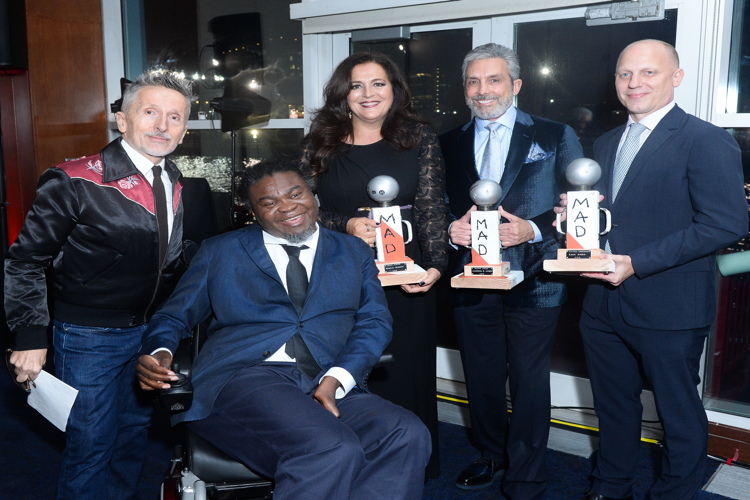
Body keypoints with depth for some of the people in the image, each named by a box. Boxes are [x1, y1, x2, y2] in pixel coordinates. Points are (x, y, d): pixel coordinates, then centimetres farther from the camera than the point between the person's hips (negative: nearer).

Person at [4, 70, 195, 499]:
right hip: (90, 336, -6)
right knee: (91, 445, 4)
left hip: (153, 331, 6)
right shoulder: (75, 182, -17)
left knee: (134, 433, 21)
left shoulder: (176, 184, 3)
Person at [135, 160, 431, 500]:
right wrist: (160, 353, -7)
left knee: (408, 437, -28)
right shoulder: (220, 251, 19)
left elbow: (374, 321, 8)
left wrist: (334, 380, -10)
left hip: (332, 387, 3)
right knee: (333, 450, -33)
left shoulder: (354, 252, 20)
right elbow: (176, 315, 18)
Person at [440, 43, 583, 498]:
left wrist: (533, 229, -18)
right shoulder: (449, 144, 9)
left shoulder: (556, 137, 0)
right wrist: (453, 230, -10)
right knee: (482, 379, 17)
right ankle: (492, 456, 40)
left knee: (530, 384, 5)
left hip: (532, 283, -3)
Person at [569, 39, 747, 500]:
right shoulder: (607, 144, 14)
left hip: (668, 310, -7)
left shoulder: (706, 141, -11)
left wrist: (637, 263, -22)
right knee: (614, 407, 20)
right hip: (604, 304, 7)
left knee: (680, 417, 10)